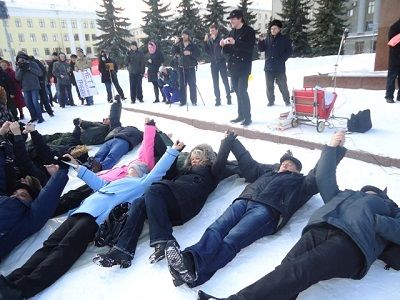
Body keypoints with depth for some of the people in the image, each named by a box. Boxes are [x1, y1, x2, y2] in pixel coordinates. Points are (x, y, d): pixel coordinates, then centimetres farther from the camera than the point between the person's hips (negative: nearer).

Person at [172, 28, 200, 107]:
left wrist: (190, 53, -20)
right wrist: (175, 43, -8)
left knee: (192, 84, -2)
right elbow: (173, 52, 3)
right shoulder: (179, 44, 7)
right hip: (181, 67, 3)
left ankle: (194, 101, 6)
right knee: (182, 85, 5)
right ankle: (183, 101, 12)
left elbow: (198, 54, -6)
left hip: (190, 67, -3)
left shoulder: (193, 45, -1)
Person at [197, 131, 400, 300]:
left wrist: (375, 222, -1)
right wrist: (331, 148, 35)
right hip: (320, 229, 4)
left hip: (351, 241, -3)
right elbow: (323, 178, 37)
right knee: (288, 268, -29)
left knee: (297, 271, -33)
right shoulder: (344, 195, 43)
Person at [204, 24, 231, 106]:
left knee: (225, 81, 1)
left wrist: (215, 39, -21)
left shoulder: (221, 38, -3)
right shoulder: (209, 40, 7)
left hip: (221, 62, -3)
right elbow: (207, 51, 3)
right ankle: (217, 99, 9)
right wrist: (205, 41, -10)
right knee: (215, 82, 3)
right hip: (213, 63, 3)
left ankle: (228, 98, 10)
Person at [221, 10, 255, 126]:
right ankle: (241, 115, 19)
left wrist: (235, 43, -26)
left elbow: (250, 47, -16)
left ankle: (248, 117, -4)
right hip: (233, 66, 7)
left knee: (242, 91, -12)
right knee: (237, 91, 10)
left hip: (244, 66, -7)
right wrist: (224, 45, -5)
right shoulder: (232, 32, 16)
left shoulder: (249, 31, -4)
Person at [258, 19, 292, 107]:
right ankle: (271, 100, 18)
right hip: (268, 67, 3)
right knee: (269, 85, 7)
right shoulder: (267, 39, 11)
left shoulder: (285, 39, 3)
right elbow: (261, 49, 8)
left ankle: (287, 100, 13)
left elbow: (289, 52, 1)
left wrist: (281, 59, -10)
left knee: (282, 85, 1)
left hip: (279, 67, -3)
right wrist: (261, 41, -7)